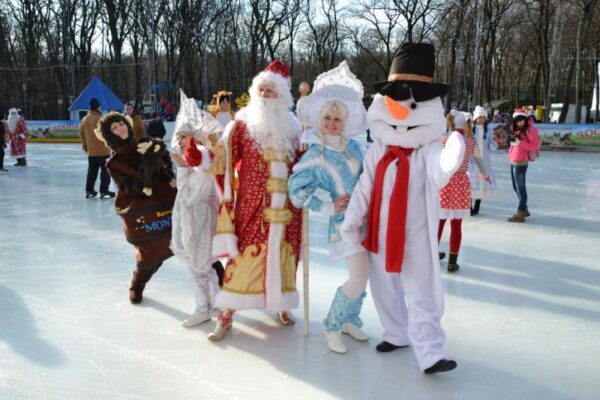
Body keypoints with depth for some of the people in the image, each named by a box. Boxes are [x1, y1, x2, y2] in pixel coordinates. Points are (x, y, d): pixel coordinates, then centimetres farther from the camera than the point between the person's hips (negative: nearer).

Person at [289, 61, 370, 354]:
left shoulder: (354, 147, 5)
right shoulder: (314, 156, -9)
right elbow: (296, 190, -9)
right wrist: (329, 208, -10)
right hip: (345, 220, -6)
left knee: (363, 276, 12)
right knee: (359, 279, -13)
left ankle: (350, 320, 33)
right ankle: (332, 327, 7)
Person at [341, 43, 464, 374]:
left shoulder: (429, 149, -13)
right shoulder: (377, 150, -2)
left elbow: (438, 175, -35)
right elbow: (365, 186, 0)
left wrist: (452, 155, -56)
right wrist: (351, 220, -2)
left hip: (415, 236, -4)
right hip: (379, 233, 5)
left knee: (422, 293, -2)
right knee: (383, 286, 18)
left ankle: (430, 353, 7)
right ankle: (397, 334, 38)